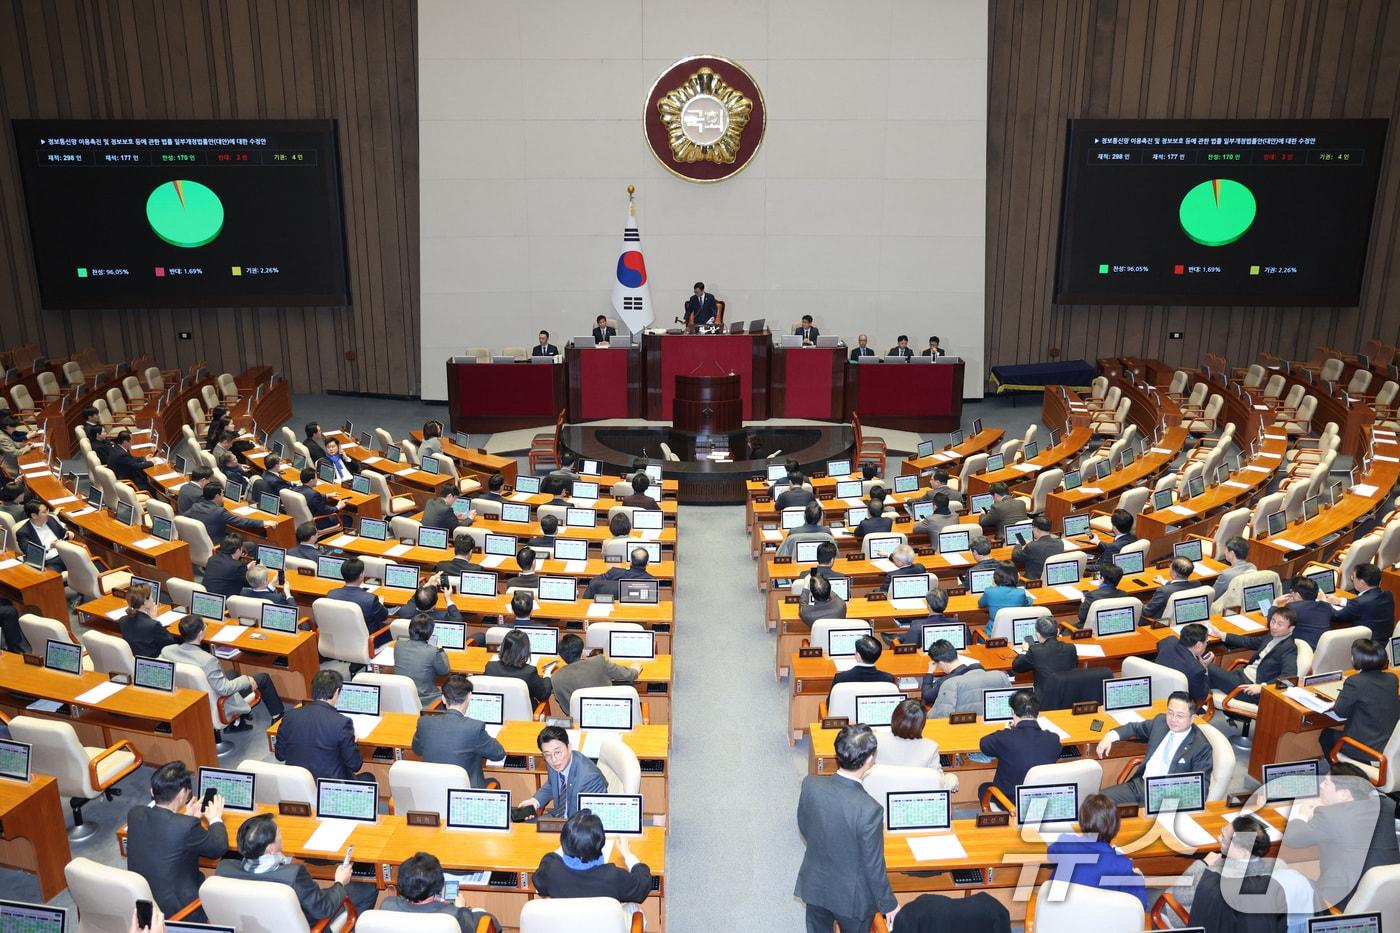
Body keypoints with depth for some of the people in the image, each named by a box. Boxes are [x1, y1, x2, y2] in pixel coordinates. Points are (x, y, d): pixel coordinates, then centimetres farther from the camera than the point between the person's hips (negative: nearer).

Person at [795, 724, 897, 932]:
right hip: (851, 896, -4)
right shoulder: (869, 810, -34)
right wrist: (889, 905, -4)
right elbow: (873, 866, -21)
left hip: (814, 886, 4)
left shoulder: (810, 784, -20)